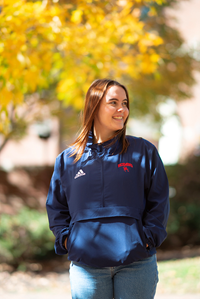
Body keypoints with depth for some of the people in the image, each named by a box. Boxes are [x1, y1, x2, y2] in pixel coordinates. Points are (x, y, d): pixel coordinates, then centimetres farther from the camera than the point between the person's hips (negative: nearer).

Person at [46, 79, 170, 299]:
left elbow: (158, 201, 7)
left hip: (136, 262, -1)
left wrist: (148, 237, -4)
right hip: (86, 265, 1)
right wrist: (66, 239, 2)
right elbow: (56, 206, 16)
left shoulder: (144, 151, 6)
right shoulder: (67, 159, 9)